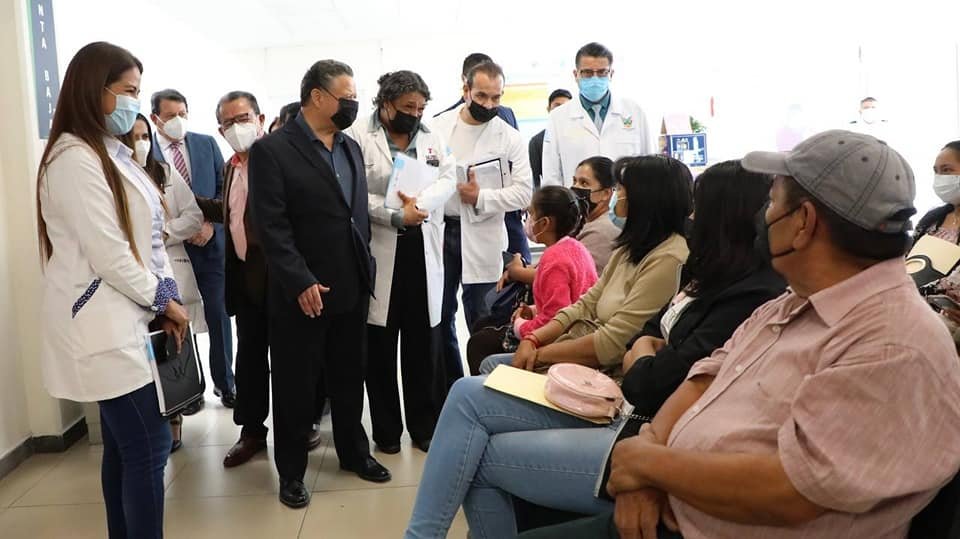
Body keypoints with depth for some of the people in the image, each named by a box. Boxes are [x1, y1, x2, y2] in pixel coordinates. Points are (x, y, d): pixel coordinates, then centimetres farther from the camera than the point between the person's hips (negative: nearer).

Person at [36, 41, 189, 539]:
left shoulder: (109, 152, 14)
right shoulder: (75, 159, -15)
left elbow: (146, 237, 14)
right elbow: (109, 256, -19)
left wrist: (164, 300, 5)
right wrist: (164, 300, -7)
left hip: (122, 321, 9)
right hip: (103, 326, -9)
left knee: (124, 447, 14)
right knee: (148, 447, -6)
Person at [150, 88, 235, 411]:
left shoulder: (207, 144, 6)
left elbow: (224, 187, 5)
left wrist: (211, 224, -8)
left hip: (211, 242, 2)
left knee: (218, 315, 6)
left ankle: (224, 382, 20)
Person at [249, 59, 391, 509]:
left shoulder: (351, 147, 12)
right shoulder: (272, 150, -9)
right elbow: (271, 226, -15)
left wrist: (365, 268, 9)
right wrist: (301, 282, -20)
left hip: (352, 289, 6)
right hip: (302, 293, -6)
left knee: (349, 378, 17)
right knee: (295, 385, 8)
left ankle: (353, 451, 36)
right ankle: (291, 471, 25)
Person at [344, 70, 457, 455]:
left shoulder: (432, 138, 12)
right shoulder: (358, 137, -2)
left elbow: (448, 180, 0)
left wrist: (418, 203, -17)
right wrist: (396, 216, -18)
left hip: (424, 254, 4)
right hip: (378, 254, -3)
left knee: (424, 346, 9)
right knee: (381, 347, 7)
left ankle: (425, 427, 21)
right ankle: (386, 430, 20)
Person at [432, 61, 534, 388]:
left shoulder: (510, 138, 0)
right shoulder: (437, 126, 4)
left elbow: (524, 192, -6)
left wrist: (481, 198, -16)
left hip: (481, 237, -2)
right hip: (438, 231, 2)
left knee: (481, 321, 2)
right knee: (440, 316, 11)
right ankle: (449, 388, 26)